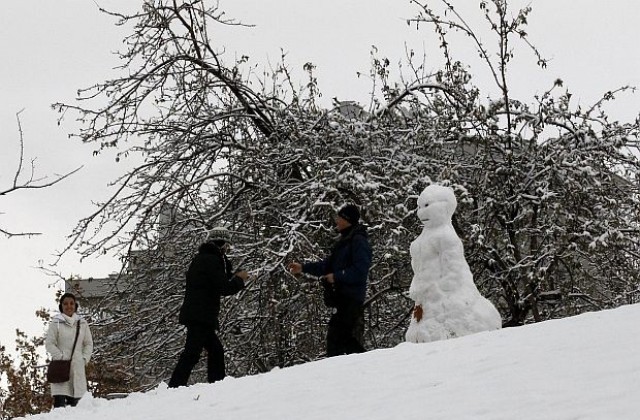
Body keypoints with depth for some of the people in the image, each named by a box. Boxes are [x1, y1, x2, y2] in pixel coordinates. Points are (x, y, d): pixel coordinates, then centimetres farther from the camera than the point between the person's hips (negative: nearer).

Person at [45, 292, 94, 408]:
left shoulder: (82, 323, 13)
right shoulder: (56, 323, 2)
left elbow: (89, 344, 16)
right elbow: (49, 344, -1)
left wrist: (85, 359, 2)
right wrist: (61, 357, -9)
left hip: (78, 367, 3)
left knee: (75, 400, 0)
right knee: (60, 401, -12)